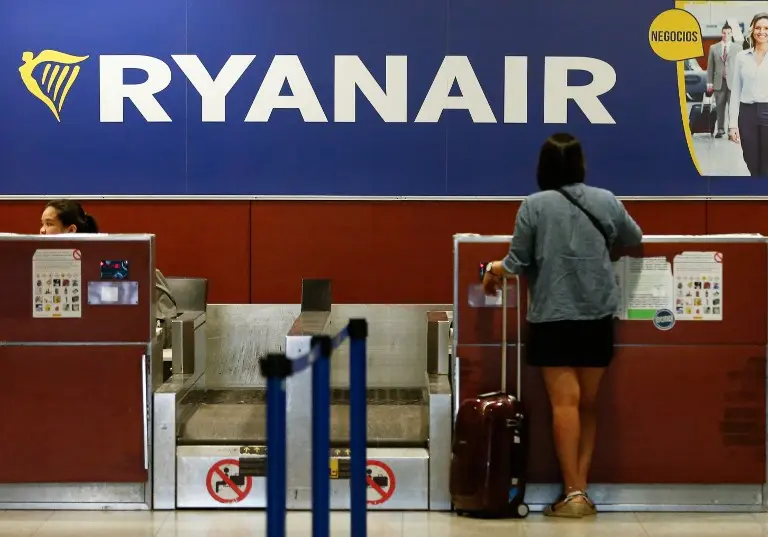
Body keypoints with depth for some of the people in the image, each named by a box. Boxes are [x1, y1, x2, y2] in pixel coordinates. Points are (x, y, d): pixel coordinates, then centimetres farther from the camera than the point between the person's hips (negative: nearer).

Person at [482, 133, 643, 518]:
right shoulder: (605, 200, 3)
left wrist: (497, 269, 19)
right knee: (588, 402, 11)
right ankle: (581, 489, 11)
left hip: (553, 316, -3)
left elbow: (518, 261, -3)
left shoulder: (534, 205, -6)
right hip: (597, 315, 3)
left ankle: (572, 493, -7)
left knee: (564, 402, -4)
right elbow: (634, 240, 18)